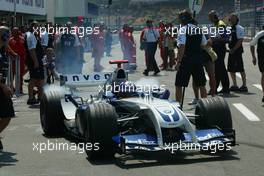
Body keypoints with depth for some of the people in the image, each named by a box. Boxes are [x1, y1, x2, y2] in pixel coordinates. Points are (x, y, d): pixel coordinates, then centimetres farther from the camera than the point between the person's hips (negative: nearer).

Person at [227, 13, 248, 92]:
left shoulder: (239, 28, -9)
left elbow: (240, 40, -16)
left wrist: (233, 49, -19)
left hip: (237, 51, -9)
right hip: (231, 52, 9)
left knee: (240, 69, -6)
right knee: (231, 69, 10)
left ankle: (244, 86, -1)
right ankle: (234, 85, 19)